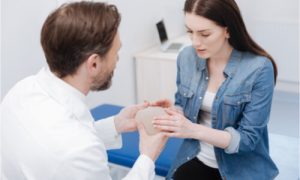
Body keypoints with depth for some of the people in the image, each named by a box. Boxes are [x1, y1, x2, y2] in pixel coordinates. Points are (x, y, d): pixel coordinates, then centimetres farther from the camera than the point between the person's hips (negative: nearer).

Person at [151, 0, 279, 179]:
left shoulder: (259, 69, -19)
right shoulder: (187, 57, -6)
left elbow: (248, 138, -17)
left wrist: (194, 130, -29)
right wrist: (173, 112, -14)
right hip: (196, 158, 3)